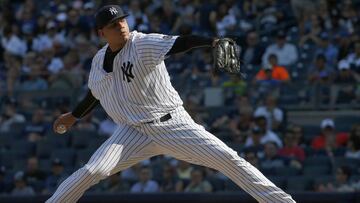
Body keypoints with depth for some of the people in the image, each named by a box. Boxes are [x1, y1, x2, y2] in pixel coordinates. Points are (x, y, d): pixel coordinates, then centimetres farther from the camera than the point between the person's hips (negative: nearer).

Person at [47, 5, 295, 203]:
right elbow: (96, 93, 25)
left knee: (228, 158, -12)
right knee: (93, 171, -15)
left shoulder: (144, 44, -12)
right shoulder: (100, 61, 5)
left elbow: (182, 42, -28)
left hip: (173, 123, -3)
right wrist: (74, 116, 37)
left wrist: (213, 42, -45)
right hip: (135, 131, 3)